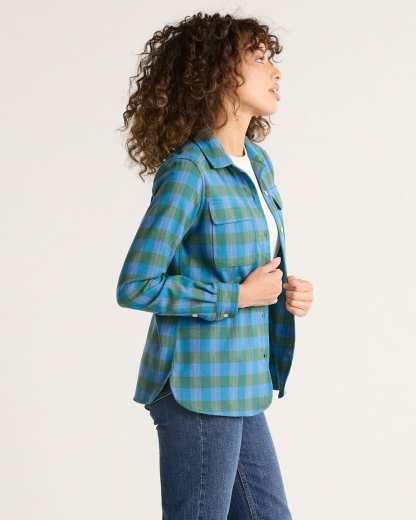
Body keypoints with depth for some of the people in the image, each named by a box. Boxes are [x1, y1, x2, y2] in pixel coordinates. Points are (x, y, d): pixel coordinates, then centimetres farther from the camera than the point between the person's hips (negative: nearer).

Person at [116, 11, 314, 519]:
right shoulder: (188, 171, -17)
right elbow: (135, 286, -18)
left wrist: (288, 291, -1)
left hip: (238, 384, 9)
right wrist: (238, 296, -16)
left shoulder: (258, 162, 8)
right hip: (198, 387, -8)